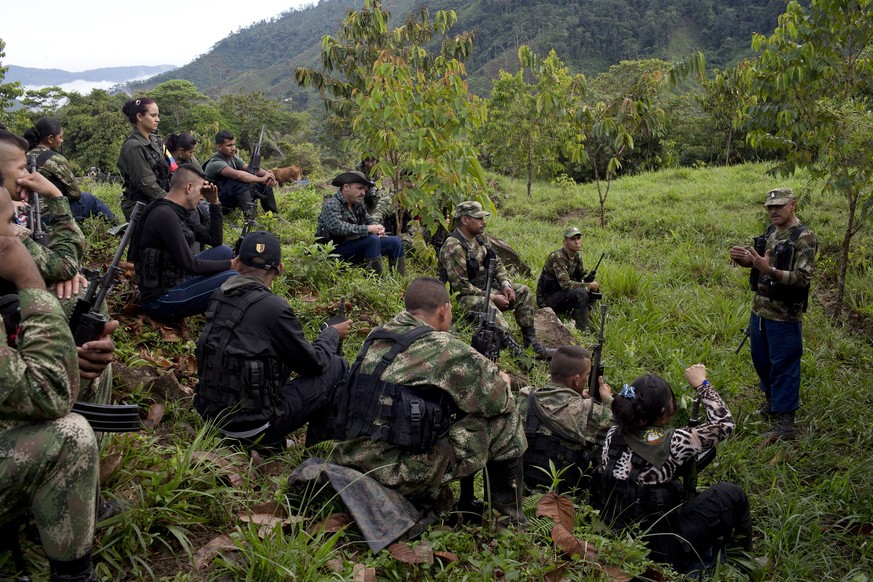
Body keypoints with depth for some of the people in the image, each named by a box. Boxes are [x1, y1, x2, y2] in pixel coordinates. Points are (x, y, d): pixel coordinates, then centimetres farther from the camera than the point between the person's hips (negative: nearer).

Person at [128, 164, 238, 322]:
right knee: (232, 278, -22)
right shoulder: (165, 215, -21)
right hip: (160, 300, -11)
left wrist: (214, 202, 8)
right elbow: (190, 265, -22)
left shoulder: (178, 213, 8)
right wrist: (230, 264, -12)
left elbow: (215, 240, 14)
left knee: (224, 251, 12)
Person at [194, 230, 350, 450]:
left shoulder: (219, 297, 2)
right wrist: (332, 333, 11)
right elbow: (313, 363, -7)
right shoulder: (273, 307, -19)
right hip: (251, 426, -7)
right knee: (337, 367, 2)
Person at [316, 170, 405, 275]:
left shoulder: (358, 204, 10)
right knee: (372, 239, -30)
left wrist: (378, 228, -7)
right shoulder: (332, 205, -16)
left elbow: (369, 220, 20)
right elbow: (337, 228, -32)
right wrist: (367, 229, -29)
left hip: (355, 245, 9)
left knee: (395, 241, 4)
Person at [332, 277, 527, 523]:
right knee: (505, 418, 4)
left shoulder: (376, 337, 10)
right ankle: (510, 510, 20)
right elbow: (498, 399, -5)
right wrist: (503, 382, 20)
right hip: (404, 476, -8)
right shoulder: (444, 348, -11)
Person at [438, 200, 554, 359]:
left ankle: (531, 344, 0)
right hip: (466, 297, -9)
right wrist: (492, 297, -21)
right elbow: (460, 285, -24)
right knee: (490, 308, -39)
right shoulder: (453, 247, -21)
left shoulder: (479, 238, 8)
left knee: (523, 291, 0)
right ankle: (516, 352, -45)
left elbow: (497, 263, 16)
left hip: (487, 288, 9)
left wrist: (506, 285, -4)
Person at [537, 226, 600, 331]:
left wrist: (591, 284, -7)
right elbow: (566, 284, -29)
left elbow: (581, 277, 15)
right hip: (547, 298, -9)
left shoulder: (577, 257, 5)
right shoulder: (558, 257, -23)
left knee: (592, 293, 0)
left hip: (560, 294, 9)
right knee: (580, 293, -27)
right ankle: (582, 330, -18)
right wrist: (589, 285, -21)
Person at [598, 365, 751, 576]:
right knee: (731, 495, 8)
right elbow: (723, 424, -10)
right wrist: (701, 384, -2)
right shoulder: (670, 443, -23)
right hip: (659, 550, -6)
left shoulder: (613, 435, -8)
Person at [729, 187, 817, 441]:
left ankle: (786, 422, 7)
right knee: (761, 359, 20)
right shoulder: (771, 231, 9)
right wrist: (742, 258, -4)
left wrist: (770, 270, -35)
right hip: (759, 309, 8)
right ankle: (771, 399, 41)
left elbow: (803, 278, -22)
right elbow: (757, 262, 19)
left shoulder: (804, 238, -15)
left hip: (784, 315, -8)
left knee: (784, 365, -1)